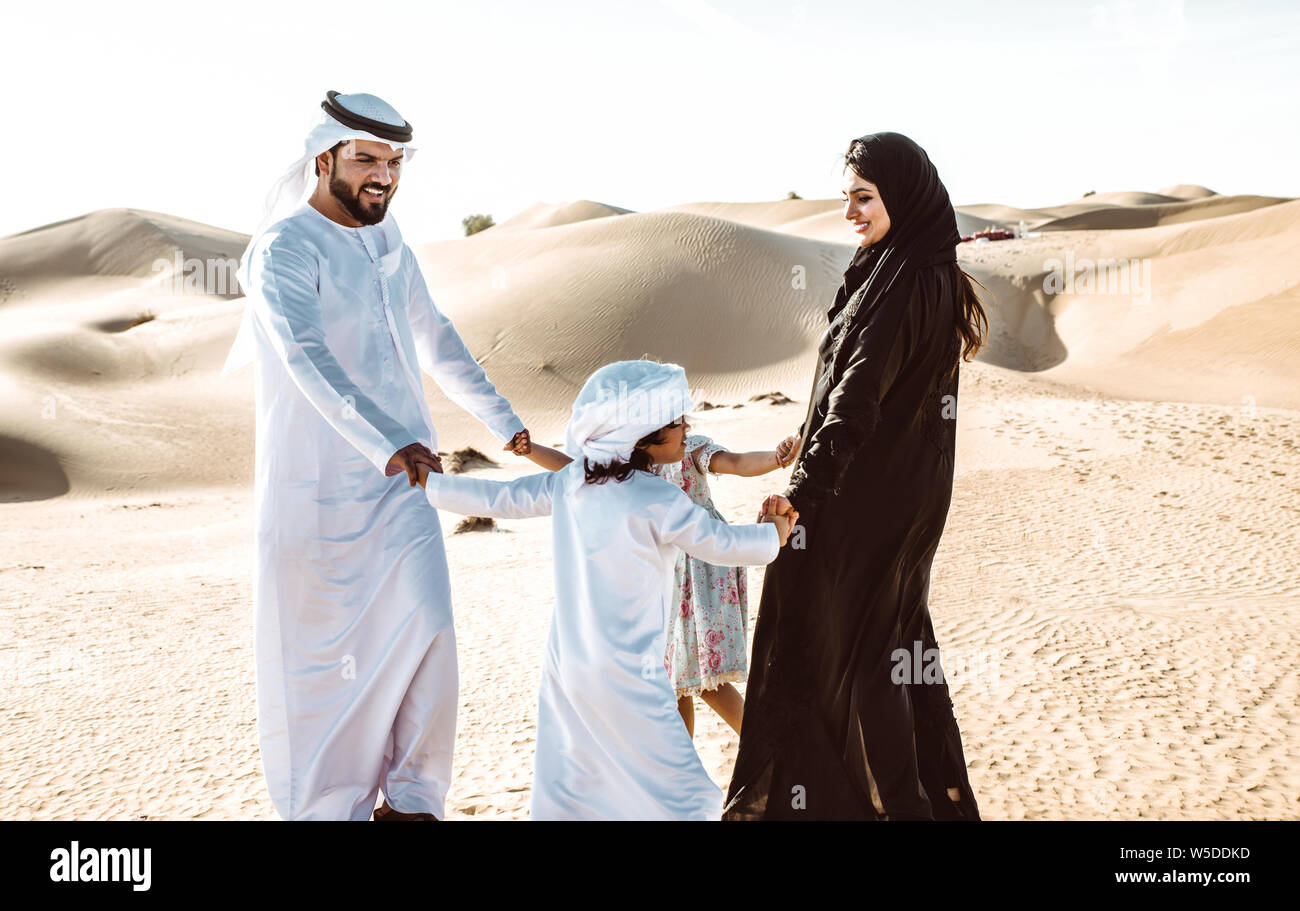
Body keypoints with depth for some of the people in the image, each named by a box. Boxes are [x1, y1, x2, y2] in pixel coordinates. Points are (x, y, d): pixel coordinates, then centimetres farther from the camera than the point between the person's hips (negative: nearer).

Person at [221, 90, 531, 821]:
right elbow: (308, 359, -30)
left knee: (426, 631, 2)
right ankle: (327, 806, 22)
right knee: (324, 652, 5)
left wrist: (507, 423, 20)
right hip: (320, 489, -6)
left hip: (403, 480, 6)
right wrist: (390, 443, -43)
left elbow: (437, 341, 21)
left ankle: (409, 799, 16)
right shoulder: (285, 248, -14)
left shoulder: (389, 243, 10)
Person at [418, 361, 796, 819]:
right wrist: (775, 532, 15)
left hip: (564, 668, 7)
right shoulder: (661, 503, -16)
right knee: (681, 798, 2)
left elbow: (501, 498, 9)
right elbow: (725, 545, -5)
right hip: (625, 679, -7)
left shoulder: (571, 482, 2)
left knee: (565, 798, 19)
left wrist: (429, 482, 23)